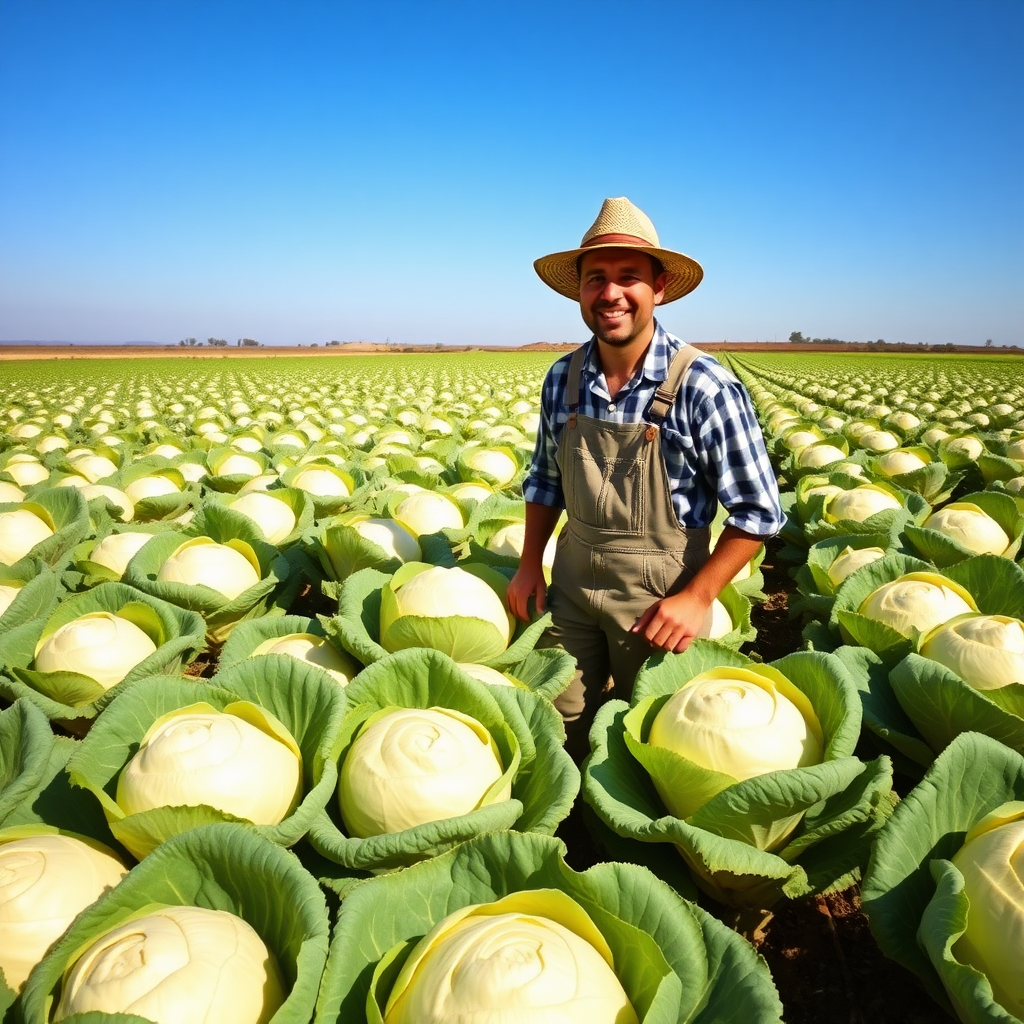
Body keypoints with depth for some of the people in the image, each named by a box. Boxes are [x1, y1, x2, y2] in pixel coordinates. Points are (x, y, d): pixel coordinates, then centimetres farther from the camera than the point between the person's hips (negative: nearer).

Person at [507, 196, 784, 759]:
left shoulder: (703, 387, -17)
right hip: (571, 586, 4)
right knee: (559, 731, 17)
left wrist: (698, 598, -15)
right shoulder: (562, 378, -3)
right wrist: (530, 562, 5)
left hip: (659, 596, -3)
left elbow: (757, 512, -12)